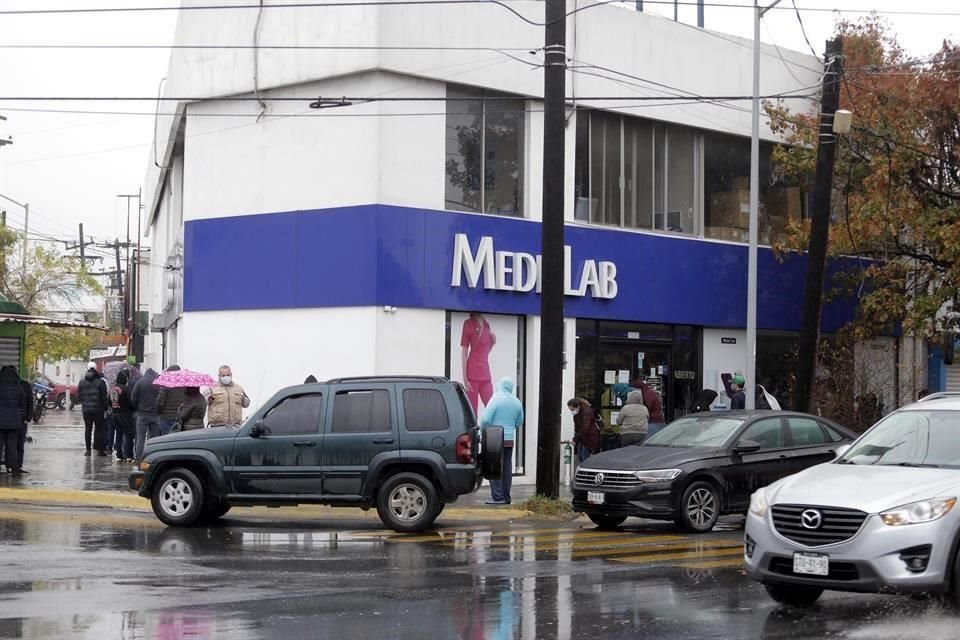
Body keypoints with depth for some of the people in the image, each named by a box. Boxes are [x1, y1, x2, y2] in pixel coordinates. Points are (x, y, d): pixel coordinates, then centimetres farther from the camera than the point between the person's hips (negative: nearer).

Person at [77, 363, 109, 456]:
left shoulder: (82, 382, 4)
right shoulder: (100, 382, -7)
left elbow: (78, 395, 6)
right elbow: (104, 397, -7)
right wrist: (105, 409, -1)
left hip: (86, 409, 3)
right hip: (98, 409, -3)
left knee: (88, 429, 8)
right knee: (99, 429, 3)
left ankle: (88, 449, 7)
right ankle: (100, 449, 1)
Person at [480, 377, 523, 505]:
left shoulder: (496, 399, -12)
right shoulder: (516, 402, 8)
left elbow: (486, 419, -18)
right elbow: (519, 422, 16)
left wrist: (483, 428, 1)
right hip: (509, 439, 6)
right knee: (507, 468, 10)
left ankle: (498, 497, -8)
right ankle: (506, 497, 12)